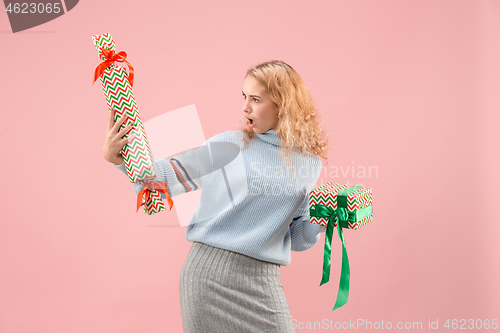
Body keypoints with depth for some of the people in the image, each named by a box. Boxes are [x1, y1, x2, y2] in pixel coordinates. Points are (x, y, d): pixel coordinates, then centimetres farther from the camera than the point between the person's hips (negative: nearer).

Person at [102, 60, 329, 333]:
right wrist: (117, 158, -8)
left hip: (262, 281, 1)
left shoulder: (309, 162, 6)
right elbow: (170, 177, 3)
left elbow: (298, 240, 12)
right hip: (209, 271, -1)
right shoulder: (228, 146, 1)